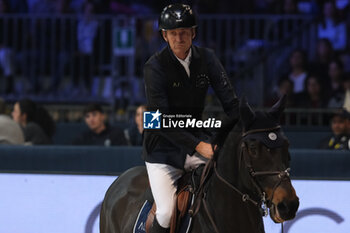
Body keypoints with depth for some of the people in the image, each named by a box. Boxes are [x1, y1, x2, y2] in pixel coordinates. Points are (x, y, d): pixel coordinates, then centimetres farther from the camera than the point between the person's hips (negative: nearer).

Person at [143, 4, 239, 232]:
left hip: (196, 139, 4)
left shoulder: (207, 58, 0)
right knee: (167, 213, -18)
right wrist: (198, 145, -28)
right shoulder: (155, 66, -14)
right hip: (162, 149, -4)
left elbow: (230, 101, -4)